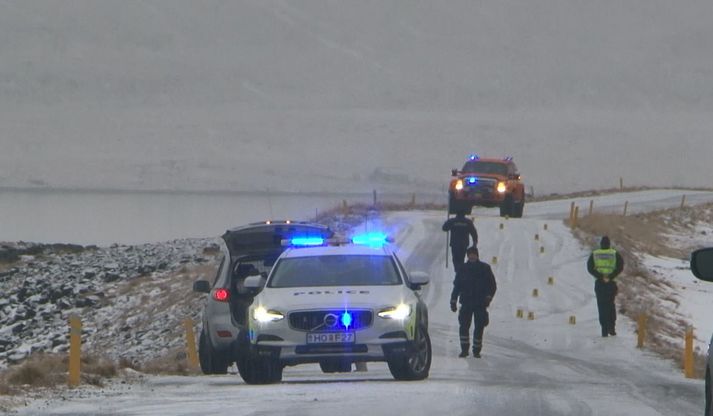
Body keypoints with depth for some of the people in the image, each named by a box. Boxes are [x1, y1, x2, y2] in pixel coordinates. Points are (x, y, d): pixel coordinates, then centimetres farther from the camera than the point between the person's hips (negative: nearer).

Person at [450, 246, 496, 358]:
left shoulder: (485, 268, 3)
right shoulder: (463, 269, 7)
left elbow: (492, 285, 5)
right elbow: (457, 286, 11)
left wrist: (488, 296, -9)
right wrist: (453, 301, 6)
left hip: (480, 304, -1)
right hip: (466, 303, 1)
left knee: (479, 327, 0)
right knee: (464, 326, -8)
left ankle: (477, 350, 9)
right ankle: (464, 349, 1)